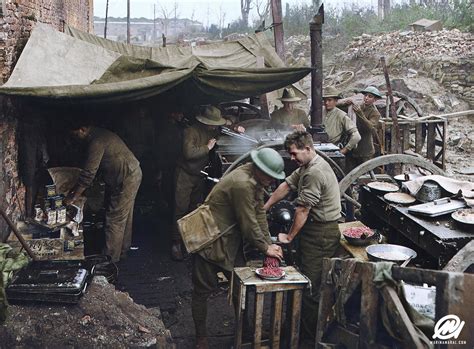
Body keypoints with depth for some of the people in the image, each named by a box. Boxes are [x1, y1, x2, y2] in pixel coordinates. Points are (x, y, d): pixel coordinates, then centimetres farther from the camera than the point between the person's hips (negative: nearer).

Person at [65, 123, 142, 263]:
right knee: (125, 217, 19)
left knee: (115, 220, -4)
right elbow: (89, 169, 18)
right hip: (133, 174, 11)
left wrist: (74, 196, -13)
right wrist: (75, 187, 17)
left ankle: (110, 258, 5)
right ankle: (122, 250, 32)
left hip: (127, 179, -11)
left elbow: (89, 173, -22)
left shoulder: (96, 142, -22)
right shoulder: (99, 135, 12)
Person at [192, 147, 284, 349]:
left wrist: (269, 243, -2)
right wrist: (265, 248, -10)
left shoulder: (255, 179, -1)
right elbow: (249, 224, -24)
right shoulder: (242, 184, -30)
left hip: (231, 238, 9)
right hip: (211, 241, -9)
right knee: (204, 290, 4)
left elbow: (260, 213, 4)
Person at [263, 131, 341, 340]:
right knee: (308, 279, 17)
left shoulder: (315, 173, -22)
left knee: (310, 284, -2)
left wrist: (289, 237, -8)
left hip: (321, 234, -10)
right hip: (316, 229, 10)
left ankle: (309, 333, 11)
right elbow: (287, 185, 16)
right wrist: (263, 209, 15)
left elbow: (303, 210, -18)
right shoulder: (306, 166, 12)